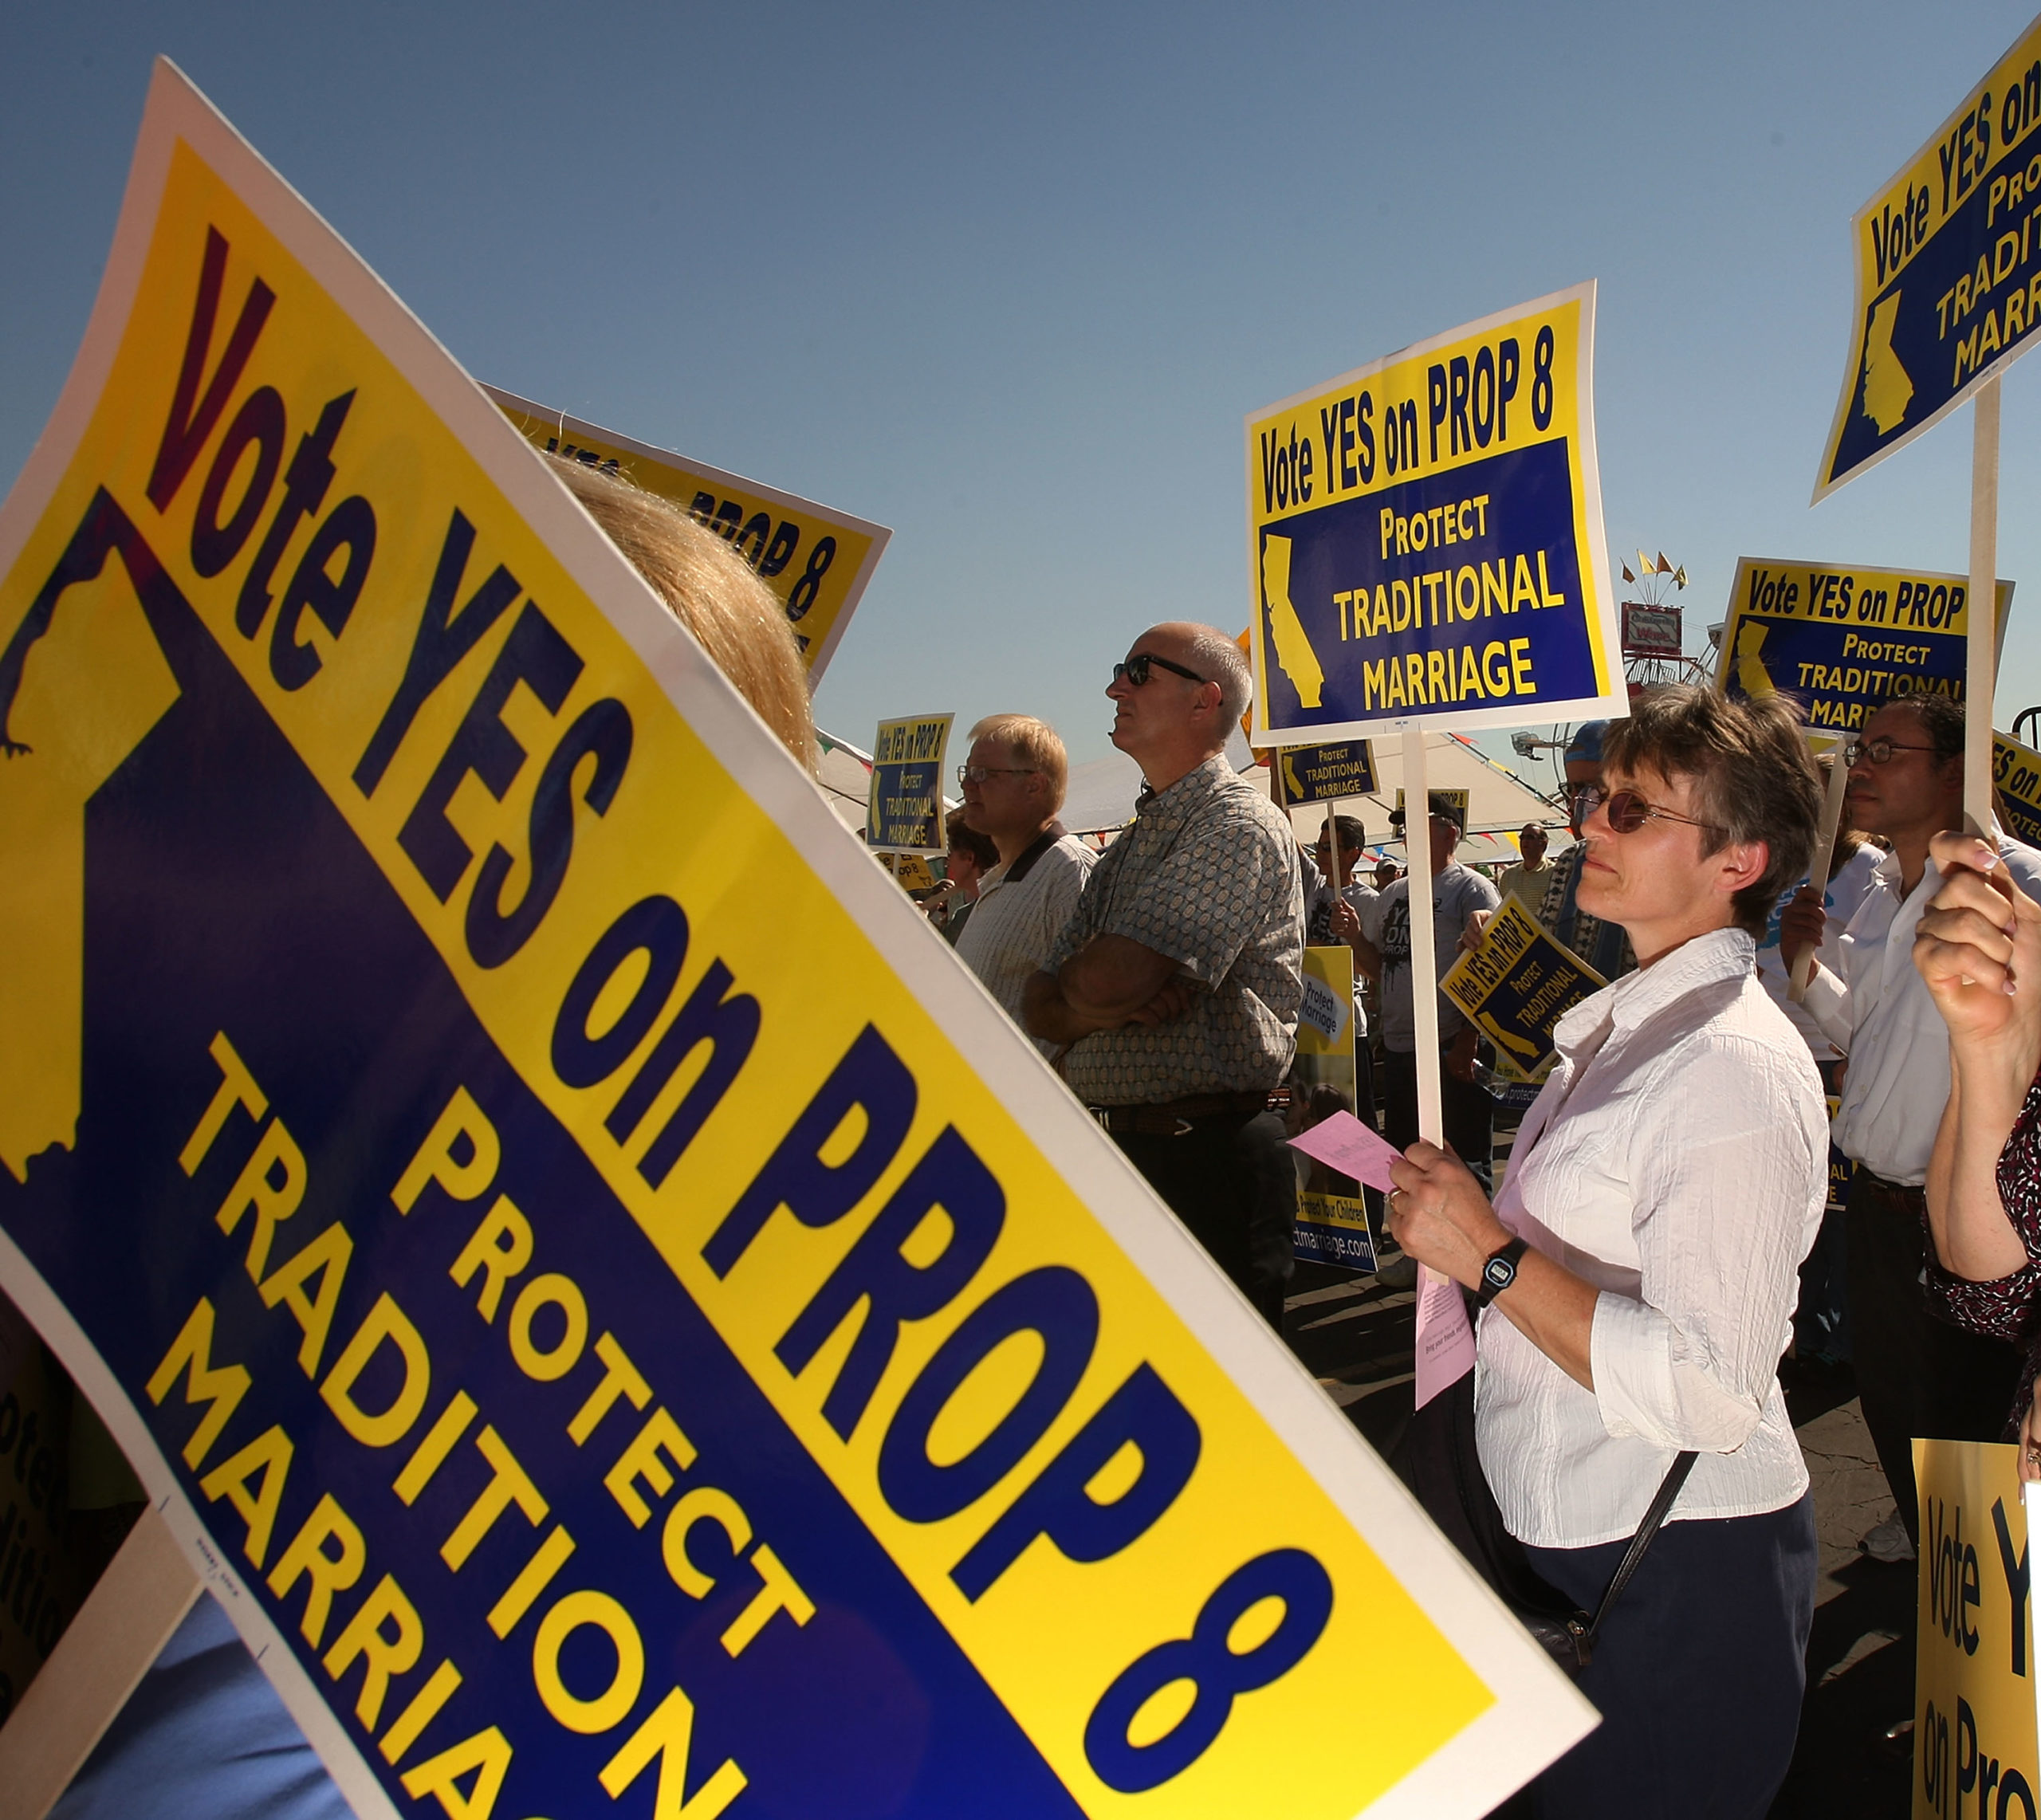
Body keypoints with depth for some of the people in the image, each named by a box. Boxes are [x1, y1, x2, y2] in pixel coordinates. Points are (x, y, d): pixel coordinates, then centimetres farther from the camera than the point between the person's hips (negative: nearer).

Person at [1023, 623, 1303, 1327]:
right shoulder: (1129, 846, 16)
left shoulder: (1241, 826, -12)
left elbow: (1108, 978, -23)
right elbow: (1041, 1004, 11)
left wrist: (1065, 993, 1)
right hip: (1107, 1154, 9)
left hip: (1205, 1168, -8)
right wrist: (1115, 1006, -11)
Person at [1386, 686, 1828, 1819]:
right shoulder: (1624, 1024, 7)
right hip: (1571, 1536, 9)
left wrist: (1492, 1256, -28)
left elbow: (1707, 1394, -30)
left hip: (1679, 1576, -9)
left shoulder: (1734, 1069, -24)